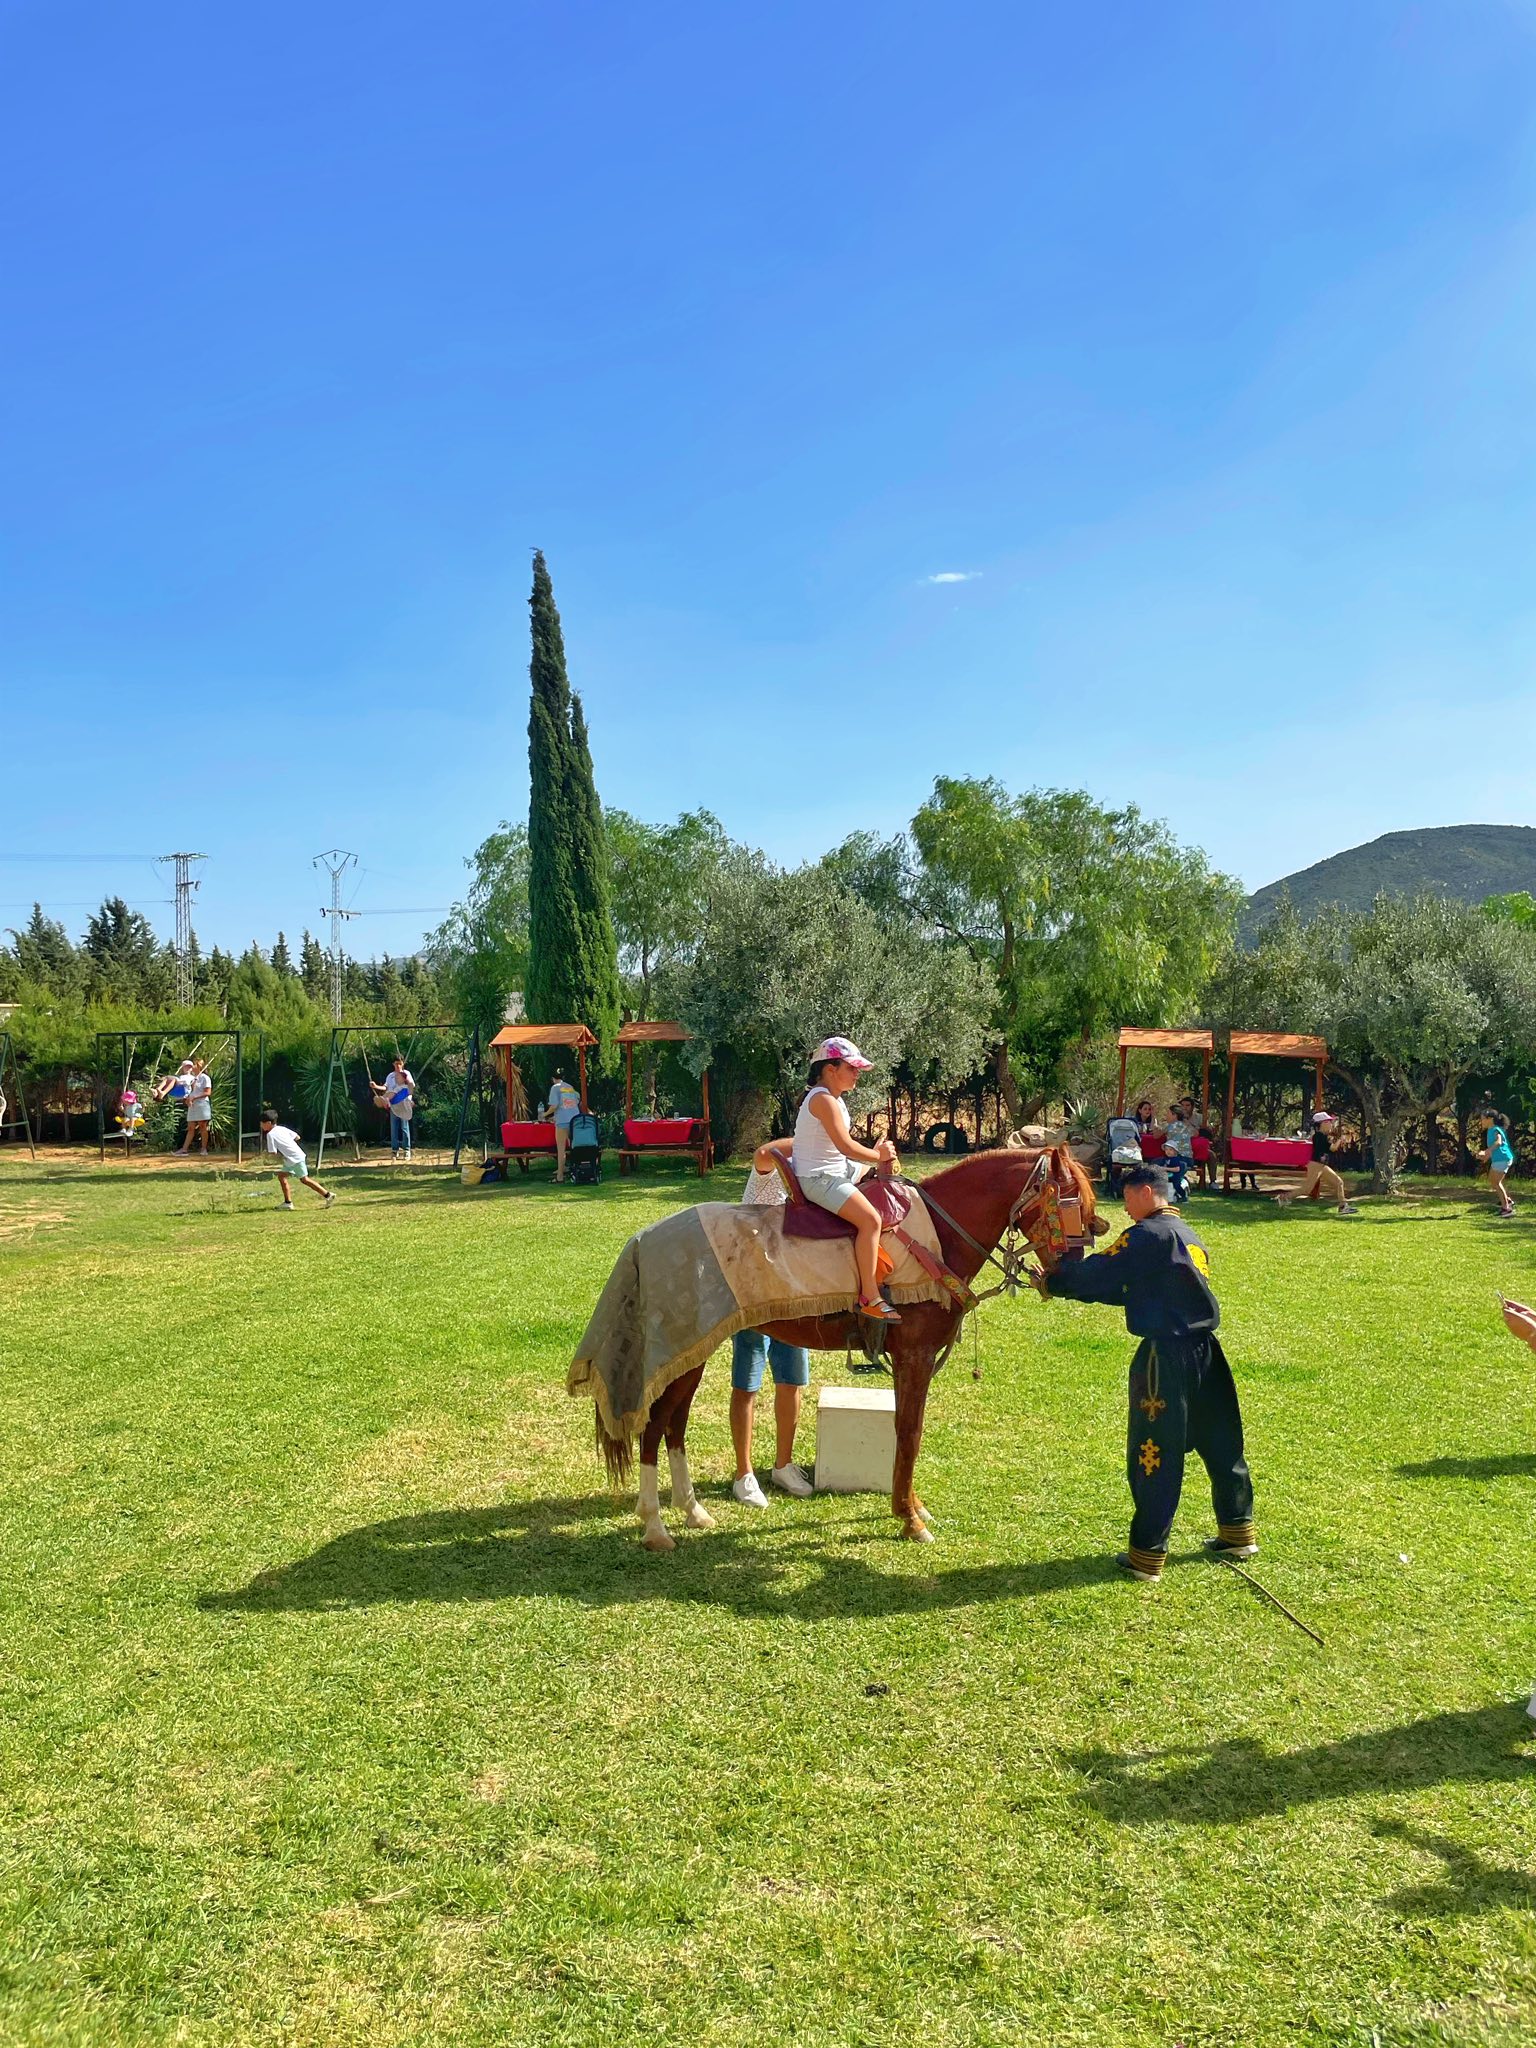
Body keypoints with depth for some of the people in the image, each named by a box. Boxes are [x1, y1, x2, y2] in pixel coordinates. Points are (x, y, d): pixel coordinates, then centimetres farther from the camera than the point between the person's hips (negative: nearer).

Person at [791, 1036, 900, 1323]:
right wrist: (878, 1155, -9)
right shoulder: (824, 1099, -19)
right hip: (818, 1178, -11)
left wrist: (877, 1155, 3)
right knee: (869, 1218, -25)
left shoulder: (834, 1099, 14)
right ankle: (869, 1298, -22)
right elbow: (846, 1146, -24)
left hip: (837, 1170, 11)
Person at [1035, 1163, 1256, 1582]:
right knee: (1219, 1442, 19)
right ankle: (1238, 1531, 33)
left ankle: (1147, 1555, 7)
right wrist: (1072, 1286, 17)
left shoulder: (1148, 1234, -13)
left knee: (1154, 1454, 0)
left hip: (1166, 1355, -8)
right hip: (1205, 1349, 9)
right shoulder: (1188, 1235, 15)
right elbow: (1135, 1288, 20)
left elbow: (1098, 1272, -14)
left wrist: (1052, 1284, 3)